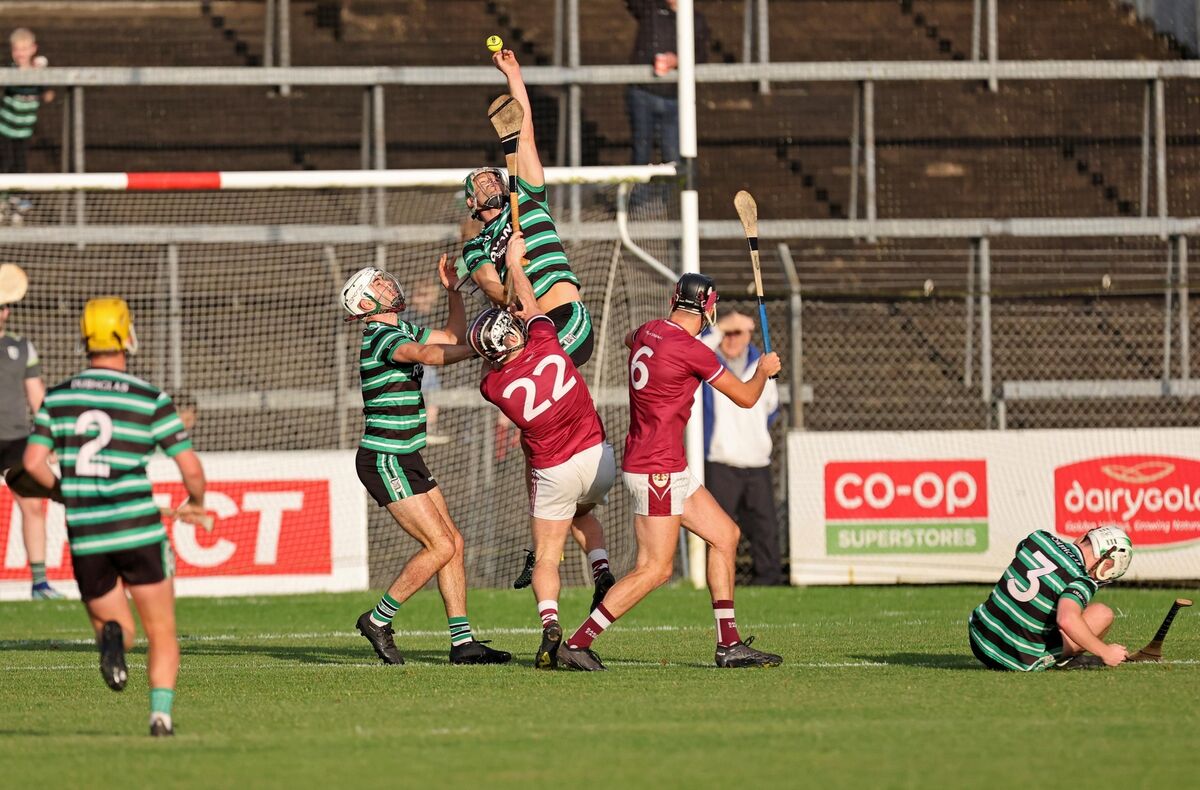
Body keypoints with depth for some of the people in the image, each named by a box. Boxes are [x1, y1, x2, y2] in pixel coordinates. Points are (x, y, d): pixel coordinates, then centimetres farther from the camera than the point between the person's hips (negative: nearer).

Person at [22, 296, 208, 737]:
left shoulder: (58, 398, 5)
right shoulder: (151, 400, -3)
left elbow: (33, 462, 1)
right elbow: (191, 469, -4)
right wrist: (195, 503, 18)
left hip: (85, 536, 2)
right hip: (139, 530, -2)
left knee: (115, 629, 17)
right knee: (162, 635, 10)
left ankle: (111, 637, -19)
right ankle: (161, 713, -11)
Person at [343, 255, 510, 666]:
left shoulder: (402, 331, 13)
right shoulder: (383, 337, -17)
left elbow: (452, 336, 27)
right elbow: (427, 354, -37)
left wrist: (452, 290, 16)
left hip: (406, 460, 10)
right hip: (384, 461, -10)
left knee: (453, 542, 6)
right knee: (440, 546, -11)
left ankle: (462, 641, 8)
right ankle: (378, 620, 0)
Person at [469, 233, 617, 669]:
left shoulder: (494, 386, -13)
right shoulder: (545, 342, -14)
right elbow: (529, 304, 7)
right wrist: (515, 262, 20)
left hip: (554, 473, -3)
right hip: (599, 457, 3)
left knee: (546, 557, 6)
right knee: (582, 511, 33)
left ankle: (549, 621, -19)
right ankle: (603, 573, 9)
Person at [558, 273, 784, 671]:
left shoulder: (647, 333, 7)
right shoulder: (691, 351, -17)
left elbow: (630, 338, 36)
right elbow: (746, 397, -5)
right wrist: (764, 371, 16)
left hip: (671, 471, 10)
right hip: (656, 471, -10)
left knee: (725, 534, 13)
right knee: (655, 568, -10)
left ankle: (729, 645, 14)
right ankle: (577, 644, -10)